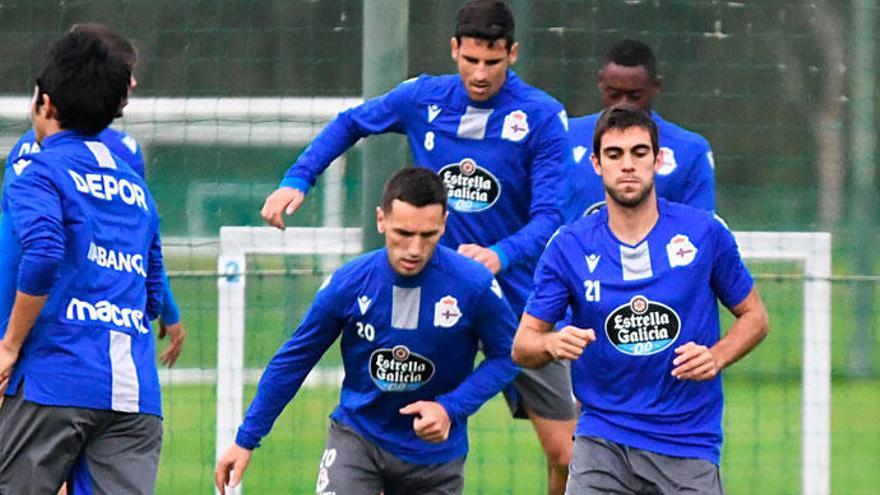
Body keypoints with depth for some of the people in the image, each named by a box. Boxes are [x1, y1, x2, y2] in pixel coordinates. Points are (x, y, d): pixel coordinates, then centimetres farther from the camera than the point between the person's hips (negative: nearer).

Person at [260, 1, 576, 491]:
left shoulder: (543, 116, -11)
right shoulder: (424, 99, -1)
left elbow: (549, 215, -17)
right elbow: (350, 123, 18)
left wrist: (501, 256, -35)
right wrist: (297, 180, 7)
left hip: (517, 296, -2)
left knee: (565, 454, -4)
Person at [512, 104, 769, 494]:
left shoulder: (705, 233, -1)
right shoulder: (569, 248, -1)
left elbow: (754, 315, 10)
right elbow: (522, 346, 3)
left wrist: (715, 357, -9)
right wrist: (553, 343, -21)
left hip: (688, 444, 0)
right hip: (602, 439, 0)